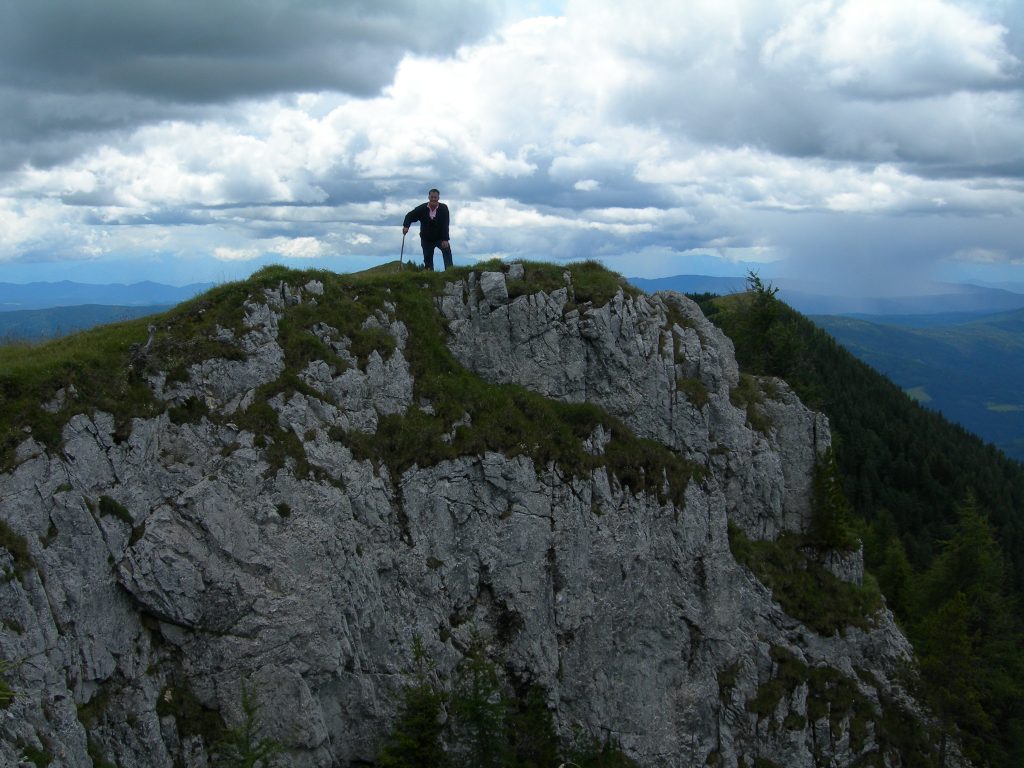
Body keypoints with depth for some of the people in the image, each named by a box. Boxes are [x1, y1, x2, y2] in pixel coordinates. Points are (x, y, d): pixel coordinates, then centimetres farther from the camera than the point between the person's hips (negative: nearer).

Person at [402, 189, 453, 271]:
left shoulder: (444, 208, -13)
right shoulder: (422, 208, -10)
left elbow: (445, 225, -19)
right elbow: (409, 216, -1)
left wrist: (445, 239, -28)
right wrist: (406, 226, -21)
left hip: (440, 237, -2)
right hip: (427, 239, 2)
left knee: (447, 250, -25)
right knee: (427, 258, 3)